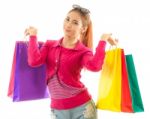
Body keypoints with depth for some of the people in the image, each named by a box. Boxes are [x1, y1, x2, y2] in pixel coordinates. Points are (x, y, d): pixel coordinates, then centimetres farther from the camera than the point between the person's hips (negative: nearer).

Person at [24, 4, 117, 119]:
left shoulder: (83, 51, -4)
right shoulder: (49, 45, 6)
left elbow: (95, 66, -27)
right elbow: (34, 61, -11)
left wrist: (103, 41, -17)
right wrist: (33, 36, -2)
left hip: (82, 107, -3)